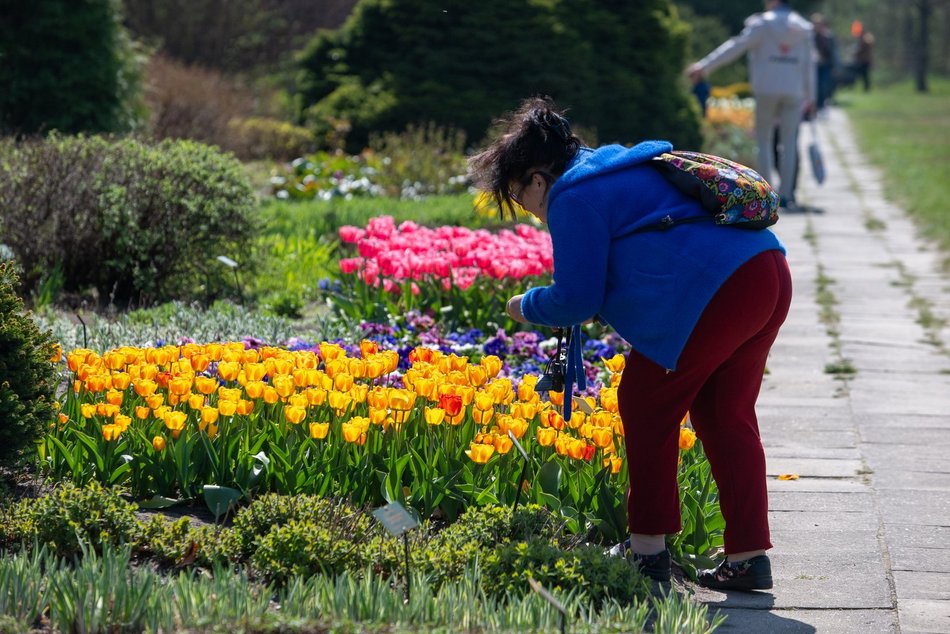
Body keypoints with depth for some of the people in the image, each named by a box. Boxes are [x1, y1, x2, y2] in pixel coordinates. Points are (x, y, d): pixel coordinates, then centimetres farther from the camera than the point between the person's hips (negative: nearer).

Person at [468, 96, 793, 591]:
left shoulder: (574, 197, -2)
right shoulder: (620, 166, 28)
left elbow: (576, 301, -1)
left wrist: (526, 307, 17)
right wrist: (592, 305, 31)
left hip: (713, 293, -10)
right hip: (770, 273, 10)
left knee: (646, 405, 7)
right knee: (724, 416, 17)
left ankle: (648, 548, 12)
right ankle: (748, 556, 16)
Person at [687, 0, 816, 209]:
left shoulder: (762, 24, -5)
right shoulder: (804, 29, 7)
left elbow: (736, 46, -12)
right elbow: (809, 65, 8)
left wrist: (705, 66, -13)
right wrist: (810, 97, 15)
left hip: (766, 90, -3)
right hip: (794, 92, 3)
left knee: (762, 140, 7)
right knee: (789, 141, 9)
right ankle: (785, 194, 4)